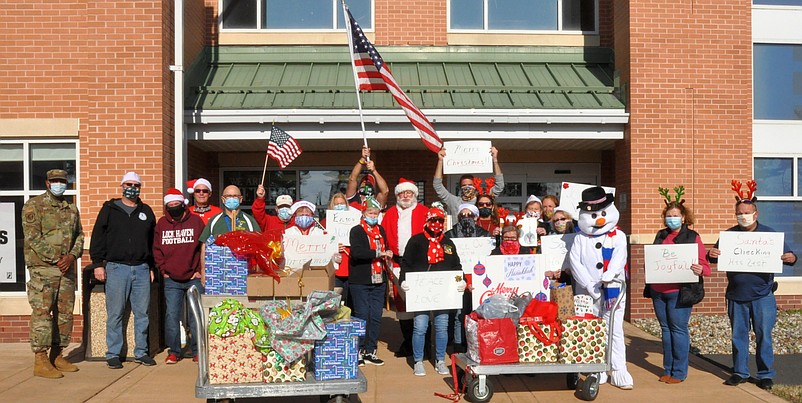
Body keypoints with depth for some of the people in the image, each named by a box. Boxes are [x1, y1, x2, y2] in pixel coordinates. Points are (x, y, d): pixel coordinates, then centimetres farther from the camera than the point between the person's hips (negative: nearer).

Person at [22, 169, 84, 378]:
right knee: (42, 312, -6)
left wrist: (71, 256, -5)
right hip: (43, 268, -6)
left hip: (67, 268, 6)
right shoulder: (33, 205, -3)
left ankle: (57, 356, 19)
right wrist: (56, 259, -15)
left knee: (65, 312, 9)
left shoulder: (71, 209, 15)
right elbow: (33, 237, -11)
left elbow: (79, 235, 14)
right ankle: (40, 361, -2)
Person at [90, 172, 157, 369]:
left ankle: (141, 352, 15)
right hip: (116, 268, -3)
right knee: (115, 314, 0)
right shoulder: (109, 209, 6)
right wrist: (98, 264, -4)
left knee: (142, 313, 5)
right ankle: (113, 354, 9)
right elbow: (98, 238, 3)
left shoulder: (146, 211, 15)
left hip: (141, 269, 3)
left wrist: (151, 267, 15)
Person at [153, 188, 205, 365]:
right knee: (171, 316, 2)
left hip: (194, 279, -2)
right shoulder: (161, 223, 9)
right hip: (171, 280, 2)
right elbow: (156, 249, 13)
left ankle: (197, 351, 12)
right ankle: (173, 351, 12)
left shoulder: (196, 221, 1)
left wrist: (200, 271, -3)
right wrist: (164, 270, 4)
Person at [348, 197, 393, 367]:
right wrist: (378, 253, -24)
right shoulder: (356, 231, -5)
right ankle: (358, 351, 10)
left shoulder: (381, 230, 15)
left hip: (378, 281, 6)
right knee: (362, 316, -1)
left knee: (376, 317, 7)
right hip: (360, 281, -6)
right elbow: (356, 252, -21)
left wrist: (388, 257, 7)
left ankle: (370, 351, 16)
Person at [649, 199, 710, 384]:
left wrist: (700, 270, -25)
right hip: (658, 291, 5)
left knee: (678, 329, -2)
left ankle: (679, 372, 8)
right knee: (665, 329, 10)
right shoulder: (660, 236, 13)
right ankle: (668, 369, 19)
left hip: (679, 292, -5)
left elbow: (705, 267, -2)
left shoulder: (692, 237, 0)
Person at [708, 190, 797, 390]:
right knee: (738, 335, 10)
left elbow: (788, 255, 2)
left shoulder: (769, 233, 0)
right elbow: (716, 257, 6)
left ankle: (766, 374, 16)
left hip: (762, 296, -2)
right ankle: (740, 372, 22)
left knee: (764, 336, 4)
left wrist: (791, 258, -21)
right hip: (736, 296, 2)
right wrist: (712, 255, -17)